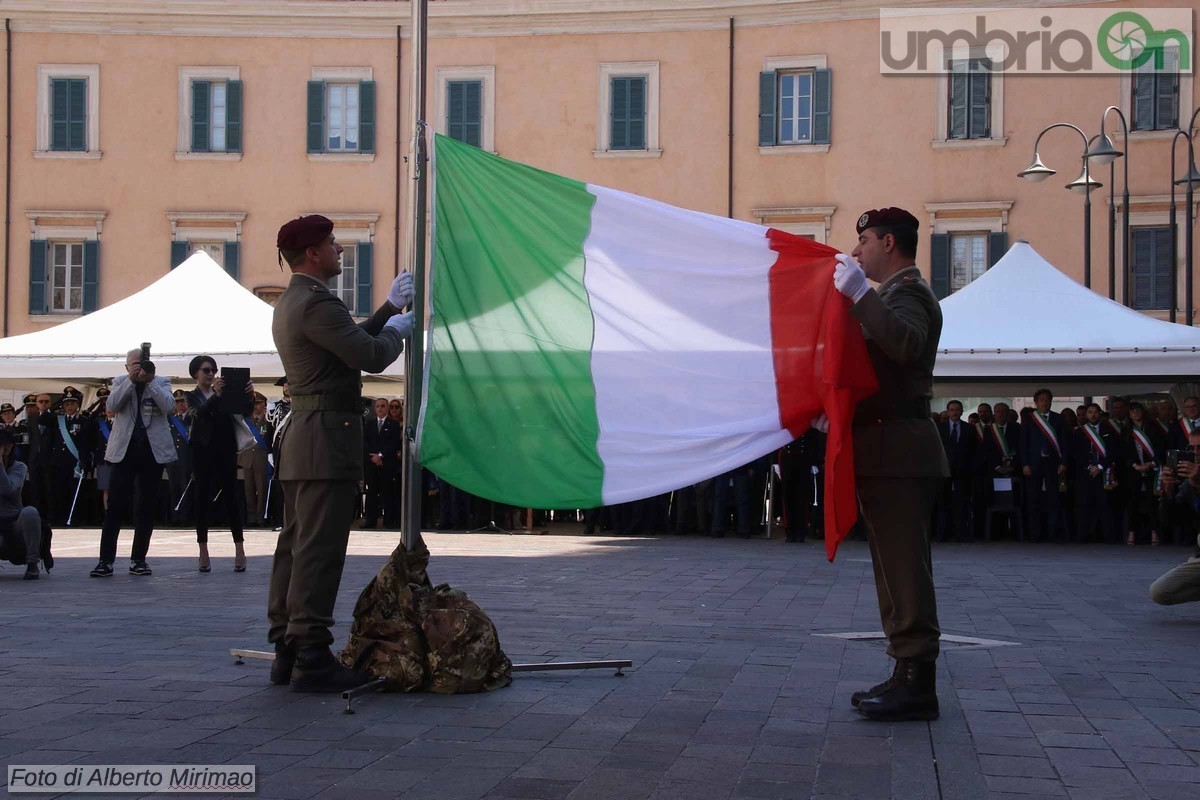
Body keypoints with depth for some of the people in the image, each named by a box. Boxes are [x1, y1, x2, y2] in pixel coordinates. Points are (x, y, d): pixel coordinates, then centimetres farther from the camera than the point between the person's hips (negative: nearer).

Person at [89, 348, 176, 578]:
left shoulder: (161, 382, 7)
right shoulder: (120, 382, 9)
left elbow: (167, 406, -10)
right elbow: (112, 405, -8)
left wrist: (149, 381, -14)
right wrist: (131, 380, -15)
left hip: (153, 450, 1)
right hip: (125, 449, -1)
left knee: (147, 506, 4)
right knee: (115, 506, -4)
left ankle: (138, 559, 11)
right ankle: (106, 560, -3)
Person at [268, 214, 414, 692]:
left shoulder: (291, 304, 19)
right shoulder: (316, 303, -15)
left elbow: (351, 343, 24)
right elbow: (371, 357, -19)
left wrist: (389, 308, 21)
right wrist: (397, 330, 1)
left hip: (300, 437, 11)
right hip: (328, 438, -11)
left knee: (295, 544, 11)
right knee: (320, 550, -10)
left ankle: (287, 651, 15)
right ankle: (312, 660, -9)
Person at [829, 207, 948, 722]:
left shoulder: (908, 293, -8)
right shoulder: (895, 294, 23)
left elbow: (905, 344, -30)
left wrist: (860, 293, -26)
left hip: (898, 449, -11)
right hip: (889, 449, 11)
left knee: (904, 568, -10)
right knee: (899, 568, 12)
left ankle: (916, 684, -9)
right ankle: (908, 676, 16)